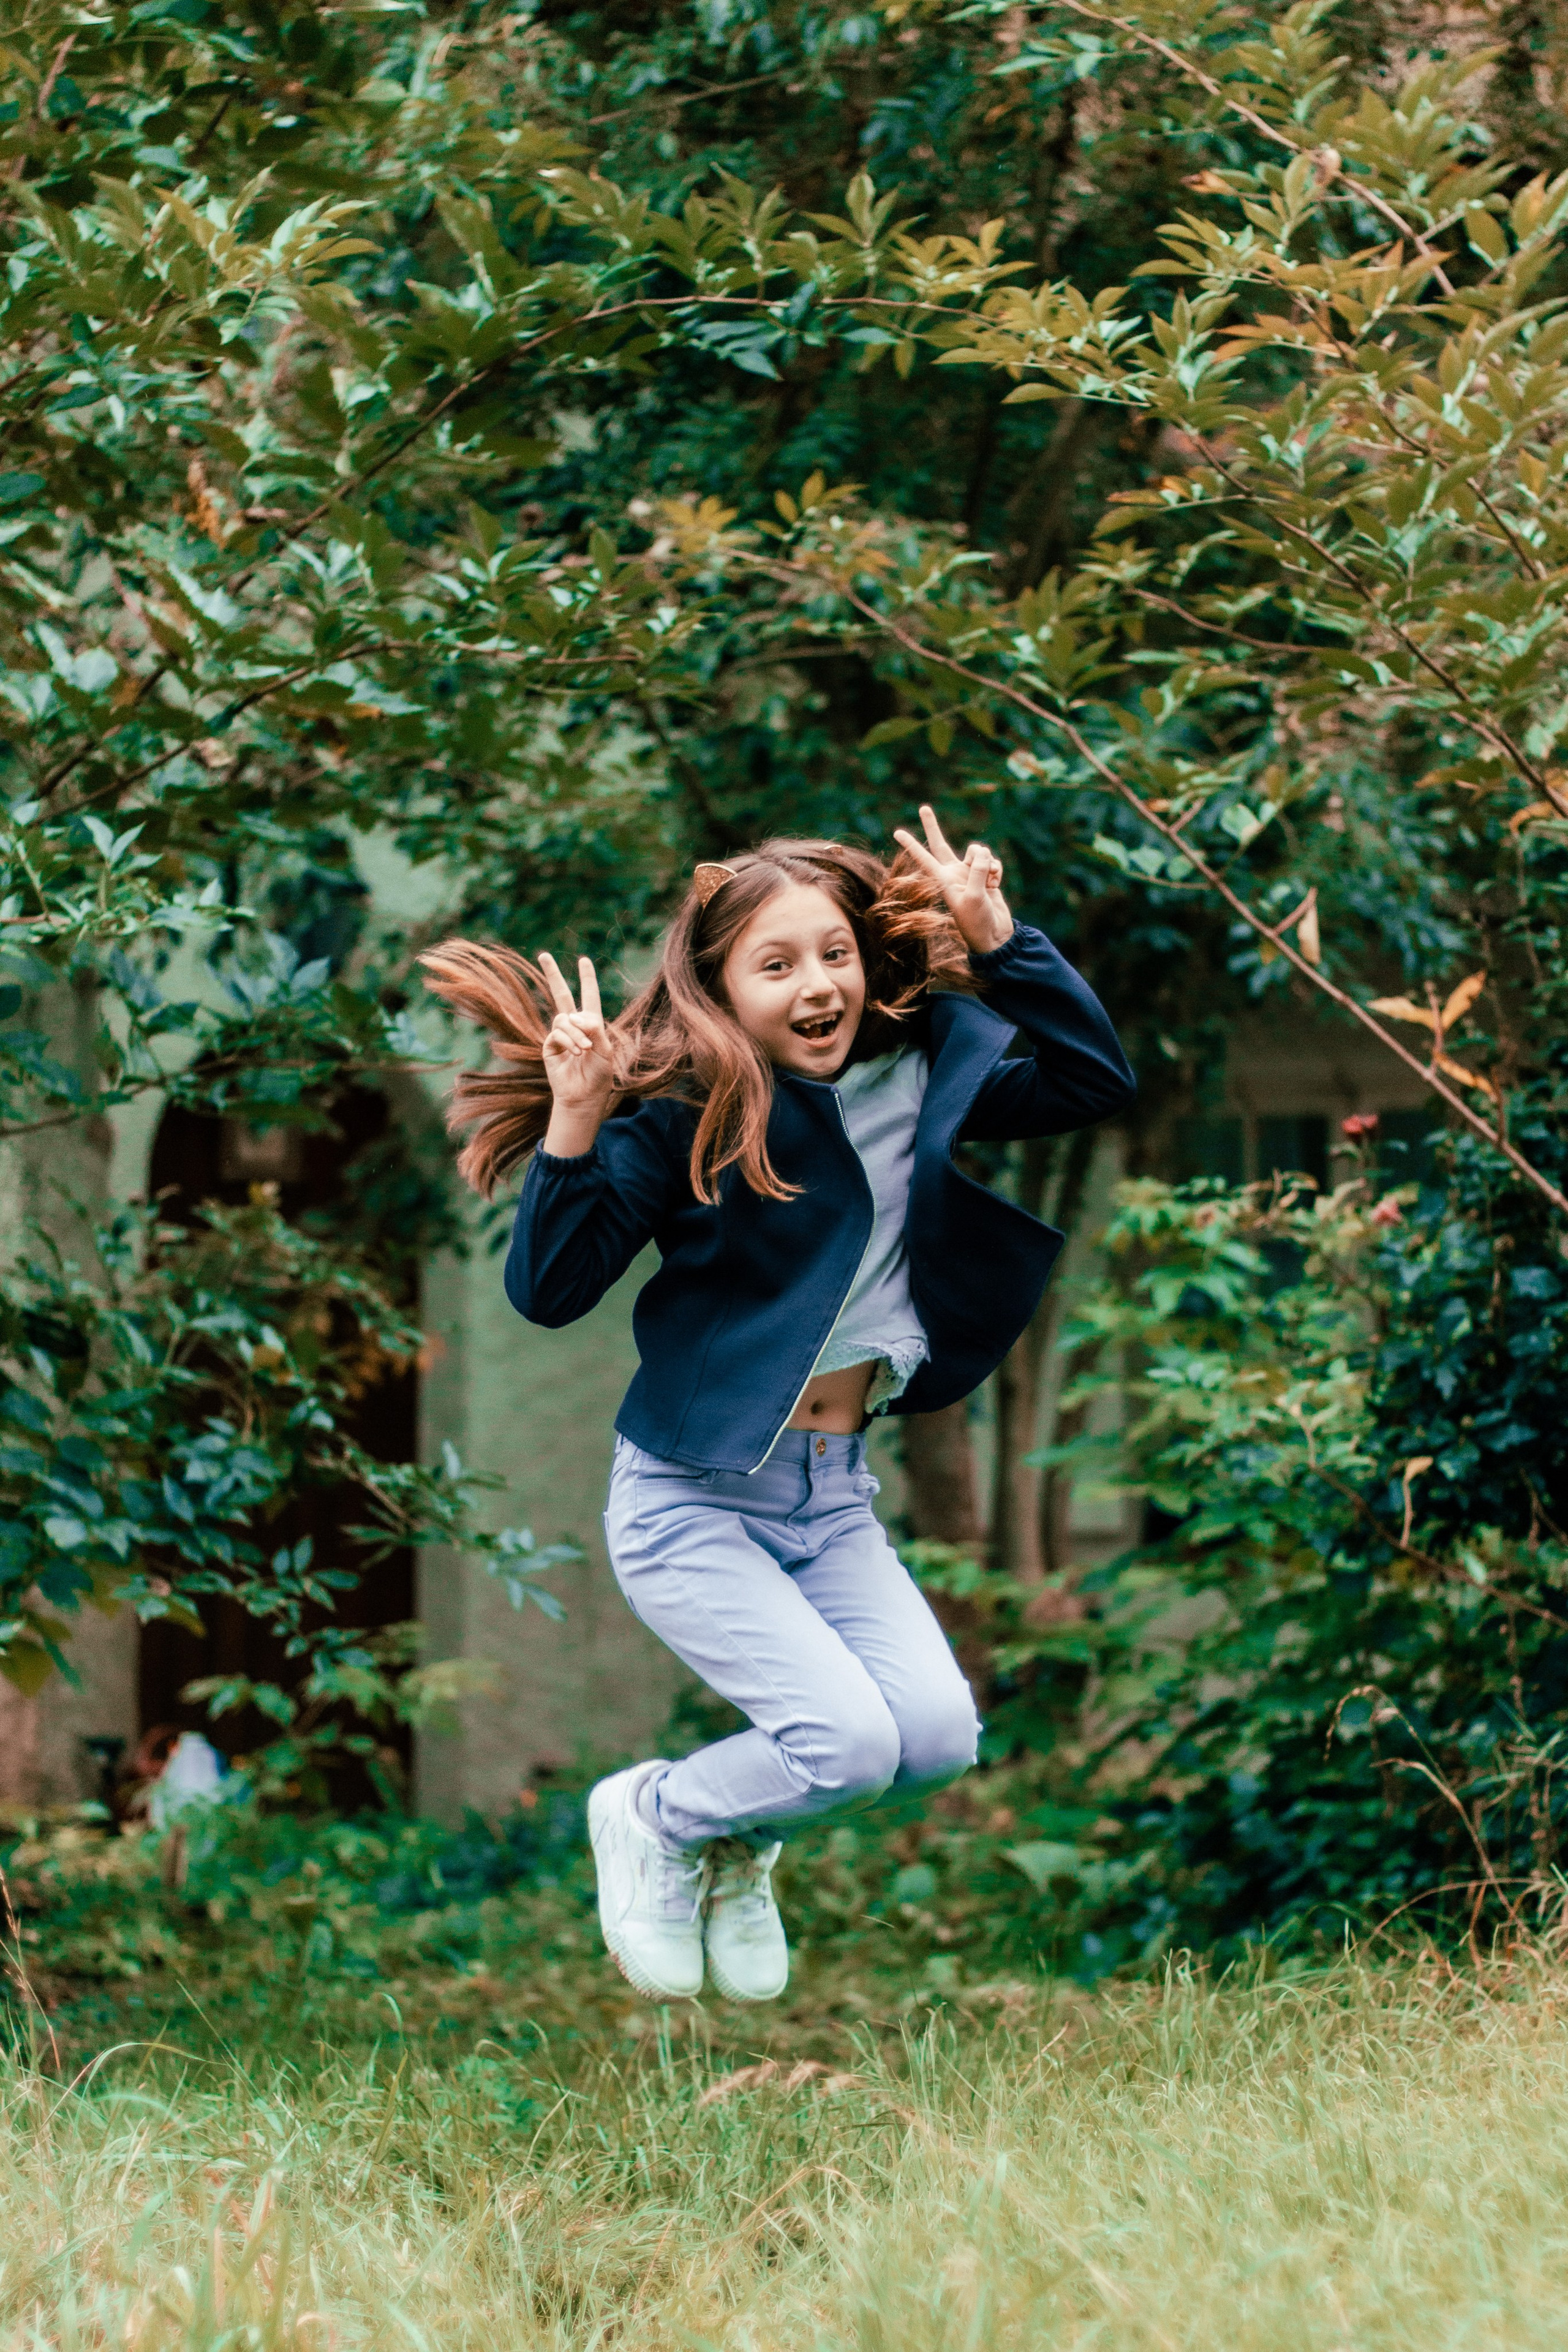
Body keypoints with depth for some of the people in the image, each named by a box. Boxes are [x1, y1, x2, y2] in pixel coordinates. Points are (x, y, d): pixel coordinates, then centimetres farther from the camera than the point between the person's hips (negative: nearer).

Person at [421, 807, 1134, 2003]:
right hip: (694, 1498, -6)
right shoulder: (682, 1114, -13)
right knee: (849, 1740, -19)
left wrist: (999, 939, -6)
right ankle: (653, 1817, 14)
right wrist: (575, 1125, -30)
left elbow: (1097, 1079, 3)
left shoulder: (915, 1074, 3)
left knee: (939, 1734, -12)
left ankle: (734, 1853, 19)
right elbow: (548, 1290, -17)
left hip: (834, 1495, 6)